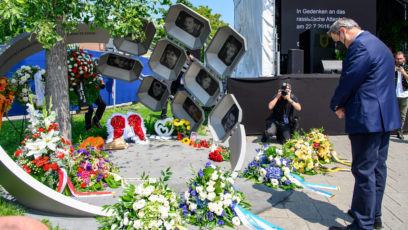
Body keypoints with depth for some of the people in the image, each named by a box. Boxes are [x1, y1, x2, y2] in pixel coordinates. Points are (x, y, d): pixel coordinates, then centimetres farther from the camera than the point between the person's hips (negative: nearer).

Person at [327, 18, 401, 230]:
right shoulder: (378, 44, 20)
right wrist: (345, 105, 12)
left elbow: (348, 82, -16)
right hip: (385, 116, 11)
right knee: (377, 167, 17)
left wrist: (336, 106, 2)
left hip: (367, 119, -11)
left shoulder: (360, 46, -14)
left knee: (364, 171, -4)